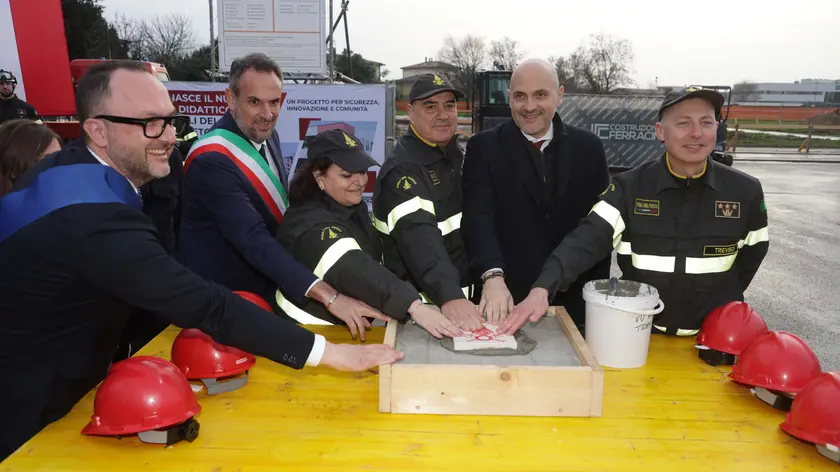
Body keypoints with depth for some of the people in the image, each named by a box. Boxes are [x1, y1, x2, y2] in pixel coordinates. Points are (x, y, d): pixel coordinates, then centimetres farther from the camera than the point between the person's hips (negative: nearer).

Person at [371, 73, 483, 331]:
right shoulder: (402, 169, -20)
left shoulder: (455, 155, 6)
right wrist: (449, 296, -46)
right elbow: (419, 238, -33)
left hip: (464, 292, 8)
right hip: (421, 303, -8)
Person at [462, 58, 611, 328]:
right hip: (507, 298, -2)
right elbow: (479, 217, -16)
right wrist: (493, 276, -31)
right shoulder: (484, 147, -3)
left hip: (573, 299, 3)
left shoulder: (588, 147, 4)